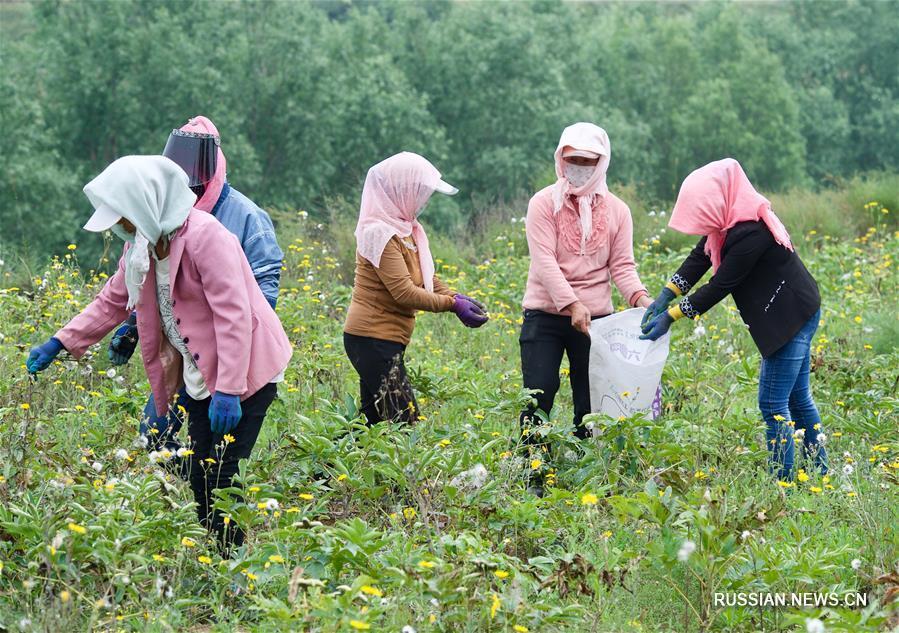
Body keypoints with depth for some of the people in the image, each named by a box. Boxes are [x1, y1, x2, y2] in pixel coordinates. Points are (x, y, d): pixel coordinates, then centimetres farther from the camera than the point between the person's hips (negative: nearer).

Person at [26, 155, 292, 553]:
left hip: (245, 372, -8)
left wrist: (227, 390, -26)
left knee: (221, 473, -11)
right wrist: (60, 342, 8)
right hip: (201, 375, 8)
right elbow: (112, 302, 17)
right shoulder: (142, 245, 6)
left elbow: (233, 315, -24)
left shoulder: (204, 236, -21)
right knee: (201, 476, 6)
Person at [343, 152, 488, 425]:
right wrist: (452, 305, -17)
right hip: (374, 339, -10)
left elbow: (425, 277, 14)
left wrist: (456, 297, -3)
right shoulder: (380, 233, -17)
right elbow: (405, 292, -21)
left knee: (373, 419, 11)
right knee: (403, 421, -12)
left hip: (385, 340, 10)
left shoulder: (405, 228, 12)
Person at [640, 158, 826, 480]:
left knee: (773, 403, -7)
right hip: (792, 316, 10)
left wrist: (671, 316, -17)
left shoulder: (751, 233, -28)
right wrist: (664, 297, -5)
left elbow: (720, 285, -24)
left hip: (792, 318, -10)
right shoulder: (732, 221, 1)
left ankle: (782, 483, -3)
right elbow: (698, 259, 5)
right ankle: (820, 474, 26)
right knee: (796, 397, 17)